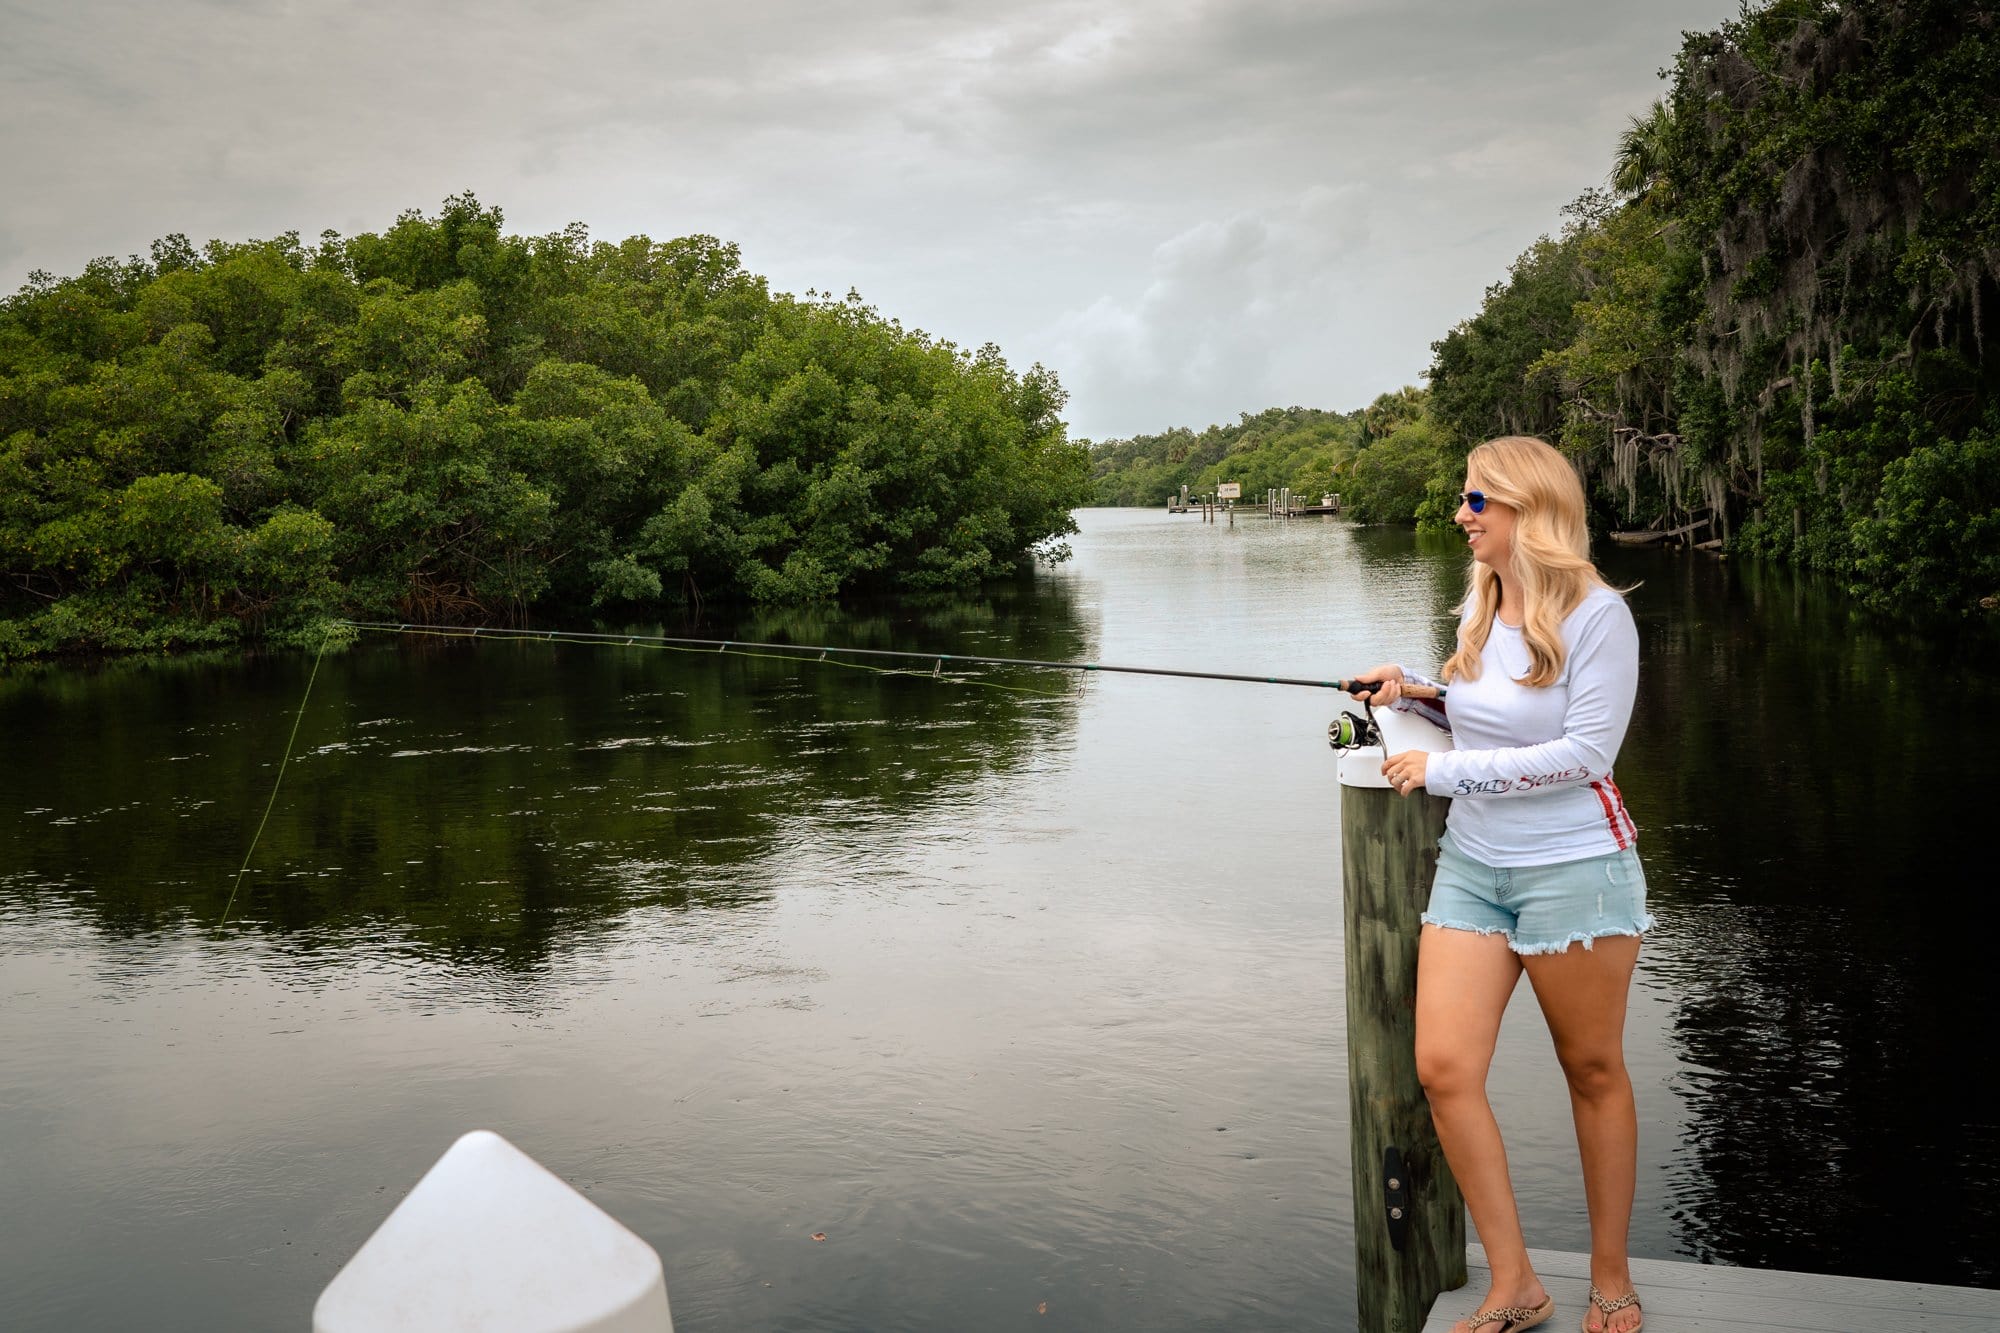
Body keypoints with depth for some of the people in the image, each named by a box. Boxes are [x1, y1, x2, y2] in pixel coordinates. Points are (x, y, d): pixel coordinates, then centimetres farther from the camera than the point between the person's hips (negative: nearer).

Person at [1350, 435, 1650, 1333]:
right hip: (1471, 865, 6)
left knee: (1593, 1072, 10)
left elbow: (1585, 751, -19)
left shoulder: (1597, 614, -14)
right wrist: (1413, 690, 4)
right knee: (1443, 1066, -5)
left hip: (1574, 870, -6)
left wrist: (1443, 771, -17)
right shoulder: (1479, 605, 8)